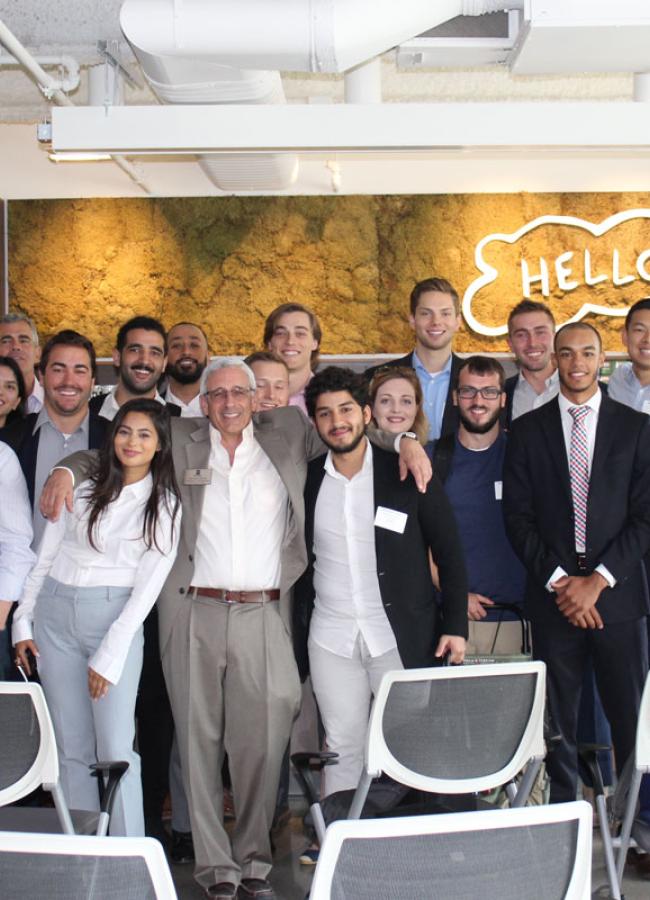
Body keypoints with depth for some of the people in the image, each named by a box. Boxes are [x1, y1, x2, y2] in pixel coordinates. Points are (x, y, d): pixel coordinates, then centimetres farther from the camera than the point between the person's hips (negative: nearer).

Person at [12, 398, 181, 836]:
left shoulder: (165, 505, 0)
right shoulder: (84, 487, 8)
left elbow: (147, 586, -5)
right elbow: (44, 557, 12)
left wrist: (109, 656, -10)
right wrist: (23, 621, 7)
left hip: (116, 618, -3)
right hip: (55, 615, 3)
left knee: (115, 748, -7)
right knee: (71, 746, 7)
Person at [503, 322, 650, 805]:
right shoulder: (528, 430, 7)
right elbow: (518, 517, 2)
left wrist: (597, 580, -9)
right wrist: (559, 580, -8)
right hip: (552, 596, 1)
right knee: (557, 719, 6)